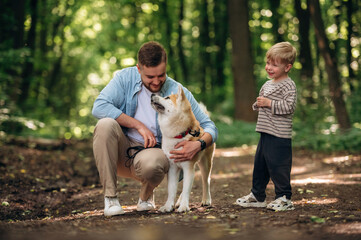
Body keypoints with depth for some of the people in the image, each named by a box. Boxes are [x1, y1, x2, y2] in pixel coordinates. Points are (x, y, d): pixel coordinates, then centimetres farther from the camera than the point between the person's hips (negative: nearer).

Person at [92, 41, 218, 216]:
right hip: (120, 149, 1)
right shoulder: (125, 78, -4)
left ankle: (146, 194, 2)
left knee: (151, 163, -38)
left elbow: (209, 126, -1)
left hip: (150, 151, -1)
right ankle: (110, 196, -20)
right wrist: (139, 125, -20)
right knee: (105, 124, -31)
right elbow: (99, 107, -18)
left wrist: (199, 145, -25)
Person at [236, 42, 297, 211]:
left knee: (277, 166, -6)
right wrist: (258, 104, 6)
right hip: (265, 133, 9)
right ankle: (257, 196, 27)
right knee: (259, 165, 15)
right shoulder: (267, 84, 17)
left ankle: (284, 198, 7)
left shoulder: (288, 85, -11)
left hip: (280, 136, -9)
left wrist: (269, 103, -20)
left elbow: (289, 107, -21)